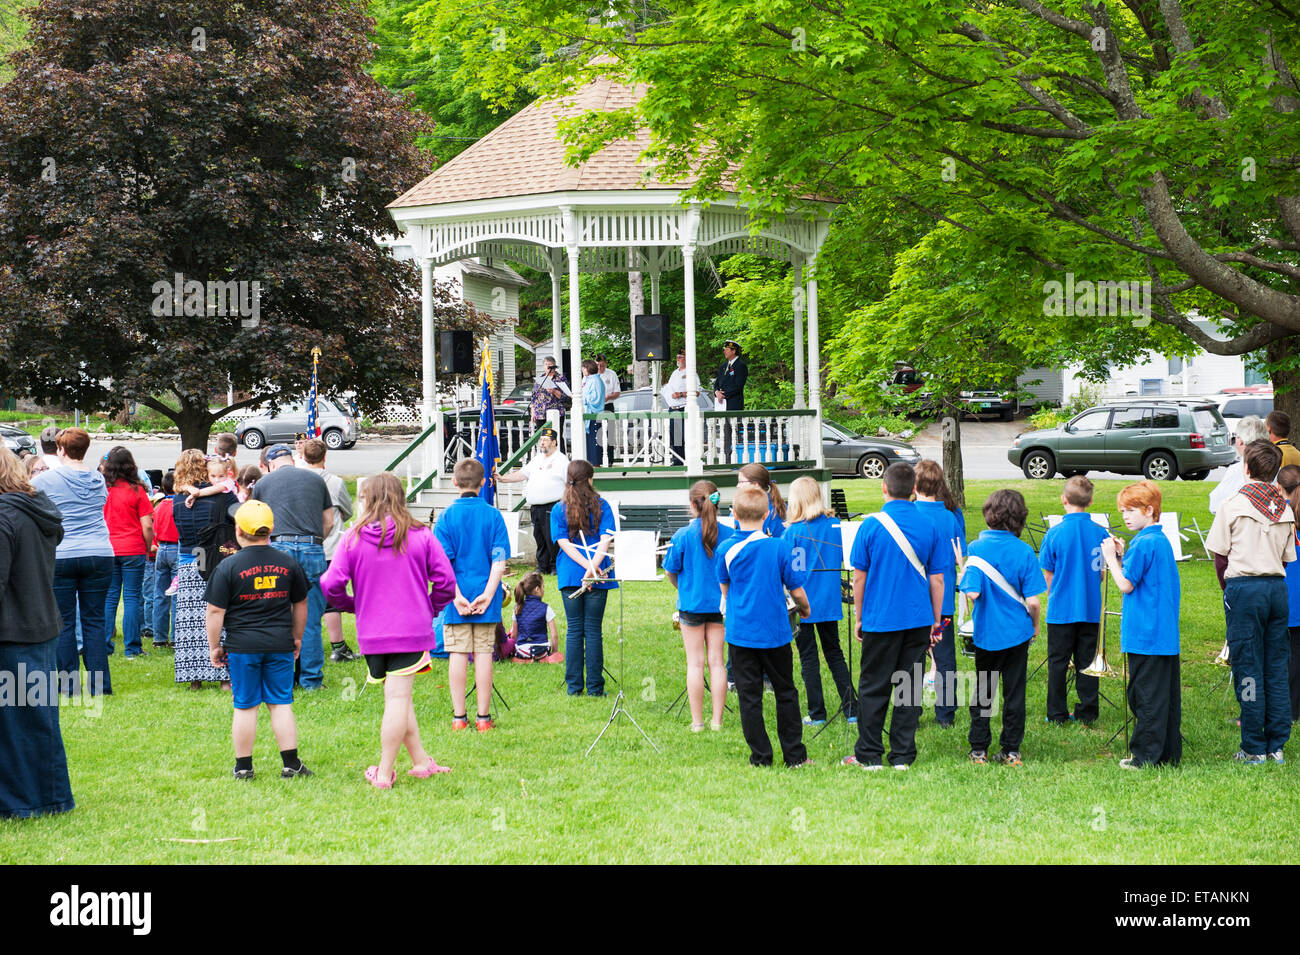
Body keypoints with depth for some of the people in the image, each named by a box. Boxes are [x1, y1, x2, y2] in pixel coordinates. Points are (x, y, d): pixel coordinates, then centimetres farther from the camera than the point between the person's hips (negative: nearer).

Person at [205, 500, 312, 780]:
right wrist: (297, 637, 27)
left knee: (245, 706, 5)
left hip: (242, 645, -2)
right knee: (281, 703, 8)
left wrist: (214, 646, 4)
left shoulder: (228, 567, -8)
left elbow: (215, 612, -6)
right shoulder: (288, 563, 3)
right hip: (280, 645, 2)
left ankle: (244, 766, 11)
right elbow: (300, 604, 15)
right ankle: (291, 764, 6)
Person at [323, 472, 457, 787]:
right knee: (398, 698, -2)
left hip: (371, 633, 2)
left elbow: (332, 585, -6)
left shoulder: (353, 539, -1)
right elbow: (445, 580, -2)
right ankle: (385, 771, -3)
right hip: (411, 629, -2)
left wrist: (351, 605, 14)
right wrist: (430, 610, 15)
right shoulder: (420, 536, -1)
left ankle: (420, 760, 18)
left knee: (398, 698, 13)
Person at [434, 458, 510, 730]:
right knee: (484, 654, 4)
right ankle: (483, 717, 6)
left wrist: (456, 596, -10)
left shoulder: (447, 517, -4)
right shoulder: (493, 516, -2)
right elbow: (499, 561, -7)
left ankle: (459, 717, 6)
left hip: (457, 598, -1)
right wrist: (487, 594, -8)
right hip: (485, 597, 1)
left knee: (458, 654, 4)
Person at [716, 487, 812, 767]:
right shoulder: (781, 547, -9)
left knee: (749, 696, 6)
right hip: (775, 630, 0)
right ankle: (794, 755, 14)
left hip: (740, 631, 0)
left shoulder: (725, 550, -5)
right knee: (785, 692, 12)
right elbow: (796, 589, -3)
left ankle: (760, 757, 6)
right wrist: (805, 608, 19)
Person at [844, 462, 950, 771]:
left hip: (880, 619, -2)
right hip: (918, 619, 2)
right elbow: (937, 579, 3)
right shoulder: (928, 527, -1)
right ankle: (902, 755, 10)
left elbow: (859, 577, -3)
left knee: (873, 688, 6)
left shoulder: (872, 525, -7)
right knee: (910, 686, 8)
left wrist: (860, 618, 8)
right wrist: (936, 621, 13)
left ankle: (868, 755, 10)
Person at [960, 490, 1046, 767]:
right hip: (1018, 632, 0)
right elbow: (1033, 601, -10)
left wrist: (963, 574, 1)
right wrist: (1035, 624, 9)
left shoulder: (978, 548, -11)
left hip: (987, 633, 0)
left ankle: (979, 749, 14)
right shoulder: (1024, 551, -9)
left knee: (983, 691, 12)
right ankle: (1012, 751, 12)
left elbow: (972, 592, -20)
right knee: (1015, 692, 9)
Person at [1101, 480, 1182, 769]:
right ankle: (1170, 753, 16)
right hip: (1167, 634, 9)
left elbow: (1126, 584, -14)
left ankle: (1146, 756, -2)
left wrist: (1111, 557, -4)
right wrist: (1123, 555, 12)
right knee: (1167, 694, 11)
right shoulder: (1162, 541, 13)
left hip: (1146, 636, -9)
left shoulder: (1143, 544, -16)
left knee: (1146, 696, -5)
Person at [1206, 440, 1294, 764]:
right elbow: (1287, 558, 12)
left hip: (1245, 588, -4)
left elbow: (1221, 555, -3)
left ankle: (1254, 748, 1)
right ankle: (1277, 745, 12)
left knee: (1248, 668, 0)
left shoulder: (1234, 505, -6)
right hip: (1277, 588, 4)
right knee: (1277, 668, 9)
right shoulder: (1285, 509, 8)